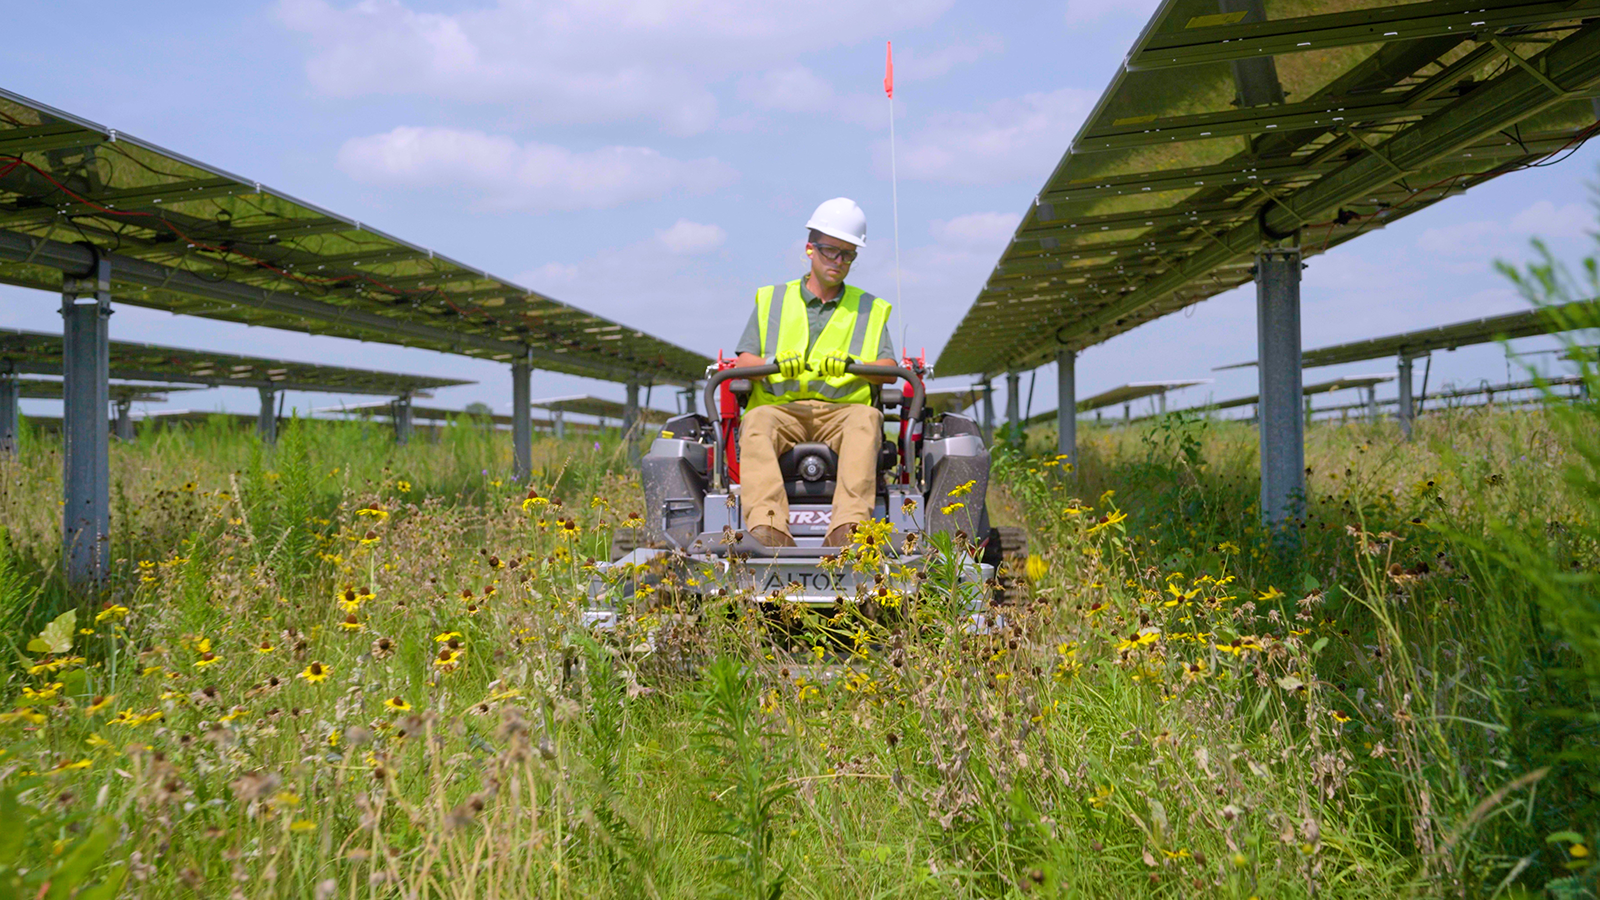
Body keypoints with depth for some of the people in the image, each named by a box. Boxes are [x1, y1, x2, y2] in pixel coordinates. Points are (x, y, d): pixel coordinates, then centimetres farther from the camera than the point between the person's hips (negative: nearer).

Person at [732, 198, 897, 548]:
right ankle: (769, 528, -53)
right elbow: (743, 363, 8)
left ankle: (847, 529, -52)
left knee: (867, 419, -35)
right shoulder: (771, 300, 21)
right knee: (757, 424, -35)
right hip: (780, 407, 0)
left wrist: (850, 364, -16)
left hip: (843, 410, 0)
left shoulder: (871, 310, 22)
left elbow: (889, 371, 6)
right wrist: (774, 363, -16)